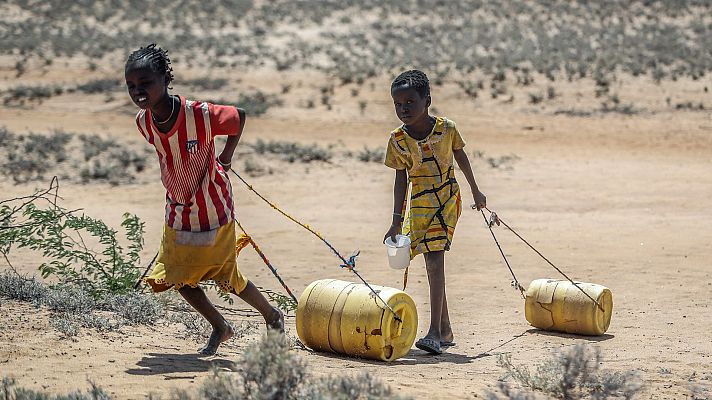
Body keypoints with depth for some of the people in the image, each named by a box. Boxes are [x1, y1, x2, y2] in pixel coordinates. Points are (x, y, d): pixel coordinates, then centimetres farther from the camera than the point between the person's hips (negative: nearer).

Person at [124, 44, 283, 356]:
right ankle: (220, 328, 31)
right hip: (177, 211, 5)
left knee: (227, 277, 6)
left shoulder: (202, 115, -30)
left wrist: (225, 157, -4)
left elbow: (239, 117, -10)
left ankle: (273, 316, 33)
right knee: (176, 276, 8)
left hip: (213, 210, -5)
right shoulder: (143, 122, -13)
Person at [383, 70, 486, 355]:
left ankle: (435, 332, -18)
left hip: (448, 200, -3)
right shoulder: (398, 140, -8)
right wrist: (397, 221, -1)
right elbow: (401, 180, 0)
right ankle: (445, 331, 20)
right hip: (419, 205, 3)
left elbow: (460, 156, 8)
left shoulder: (446, 128, -11)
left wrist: (475, 191, 18)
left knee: (435, 261, -16)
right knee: (433, 265, 7)